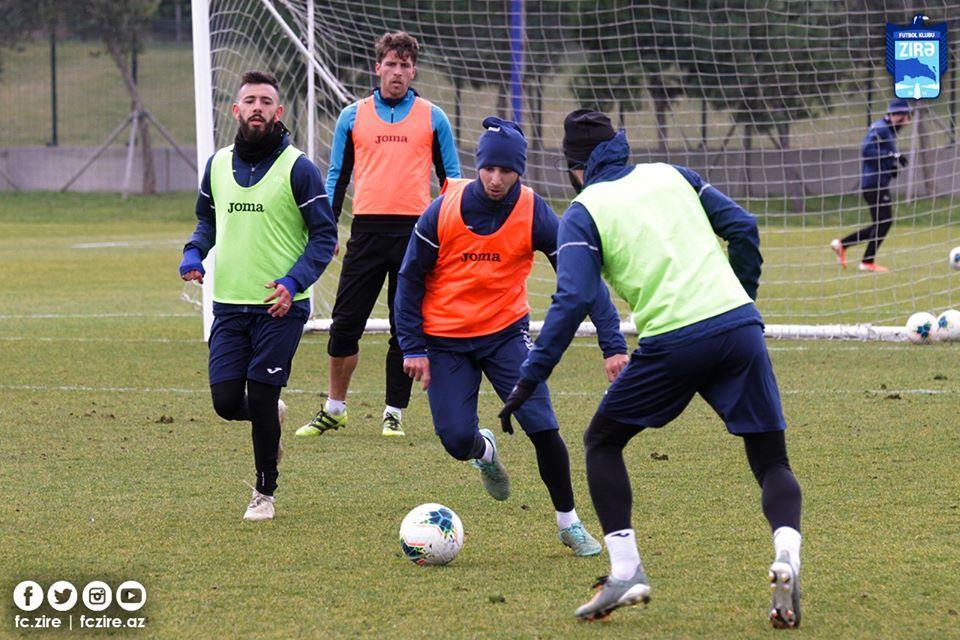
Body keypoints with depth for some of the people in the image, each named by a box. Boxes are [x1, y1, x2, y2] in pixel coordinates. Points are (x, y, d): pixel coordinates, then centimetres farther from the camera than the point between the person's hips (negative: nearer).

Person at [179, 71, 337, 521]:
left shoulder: (297, 168, -6)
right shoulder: (218, 164, 8)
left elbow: (324, 236, -5)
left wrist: (294, 282, -19)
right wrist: (194, 252, 1)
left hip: (280, 304, -4)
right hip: (229, 304, 4)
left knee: (261, 398, -5)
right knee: (226, 400, -3)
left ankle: (265, 493, 14)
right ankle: (271, 416, 33)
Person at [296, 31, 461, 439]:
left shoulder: (432, 118, 7)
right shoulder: (353, 116, 9)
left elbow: (450, 176, 10)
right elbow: (338, 175, 13)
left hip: (415, 231, -1)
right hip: (367, 229, 1)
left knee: (406, 329, 3)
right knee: (345, 323, 1)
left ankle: (394, 414, 12)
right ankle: (334, 409, 15)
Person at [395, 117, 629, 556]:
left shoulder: (534, 215, -14)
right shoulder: (443, 212, -14)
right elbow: (410, 279, -3)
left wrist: (612, 345, -18)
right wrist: (412, 347, -7)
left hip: (505, 331, 0)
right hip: (445, 339, 0)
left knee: (543, 429, -13)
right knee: (456, 440, -8)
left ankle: (568, 523, 6)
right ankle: (484, 450, 32)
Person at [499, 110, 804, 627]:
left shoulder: (584, 212, 7)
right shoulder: (669, 175, 19)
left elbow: (573, 299, -5)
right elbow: (742, 227, 13)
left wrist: (530, 377, -5)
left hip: (672, 343, -3)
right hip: (738, 324, 3)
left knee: (601, 443, 18)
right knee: (771, 462, 11)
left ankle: (625, 570, 6)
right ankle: (786, 556, -18)